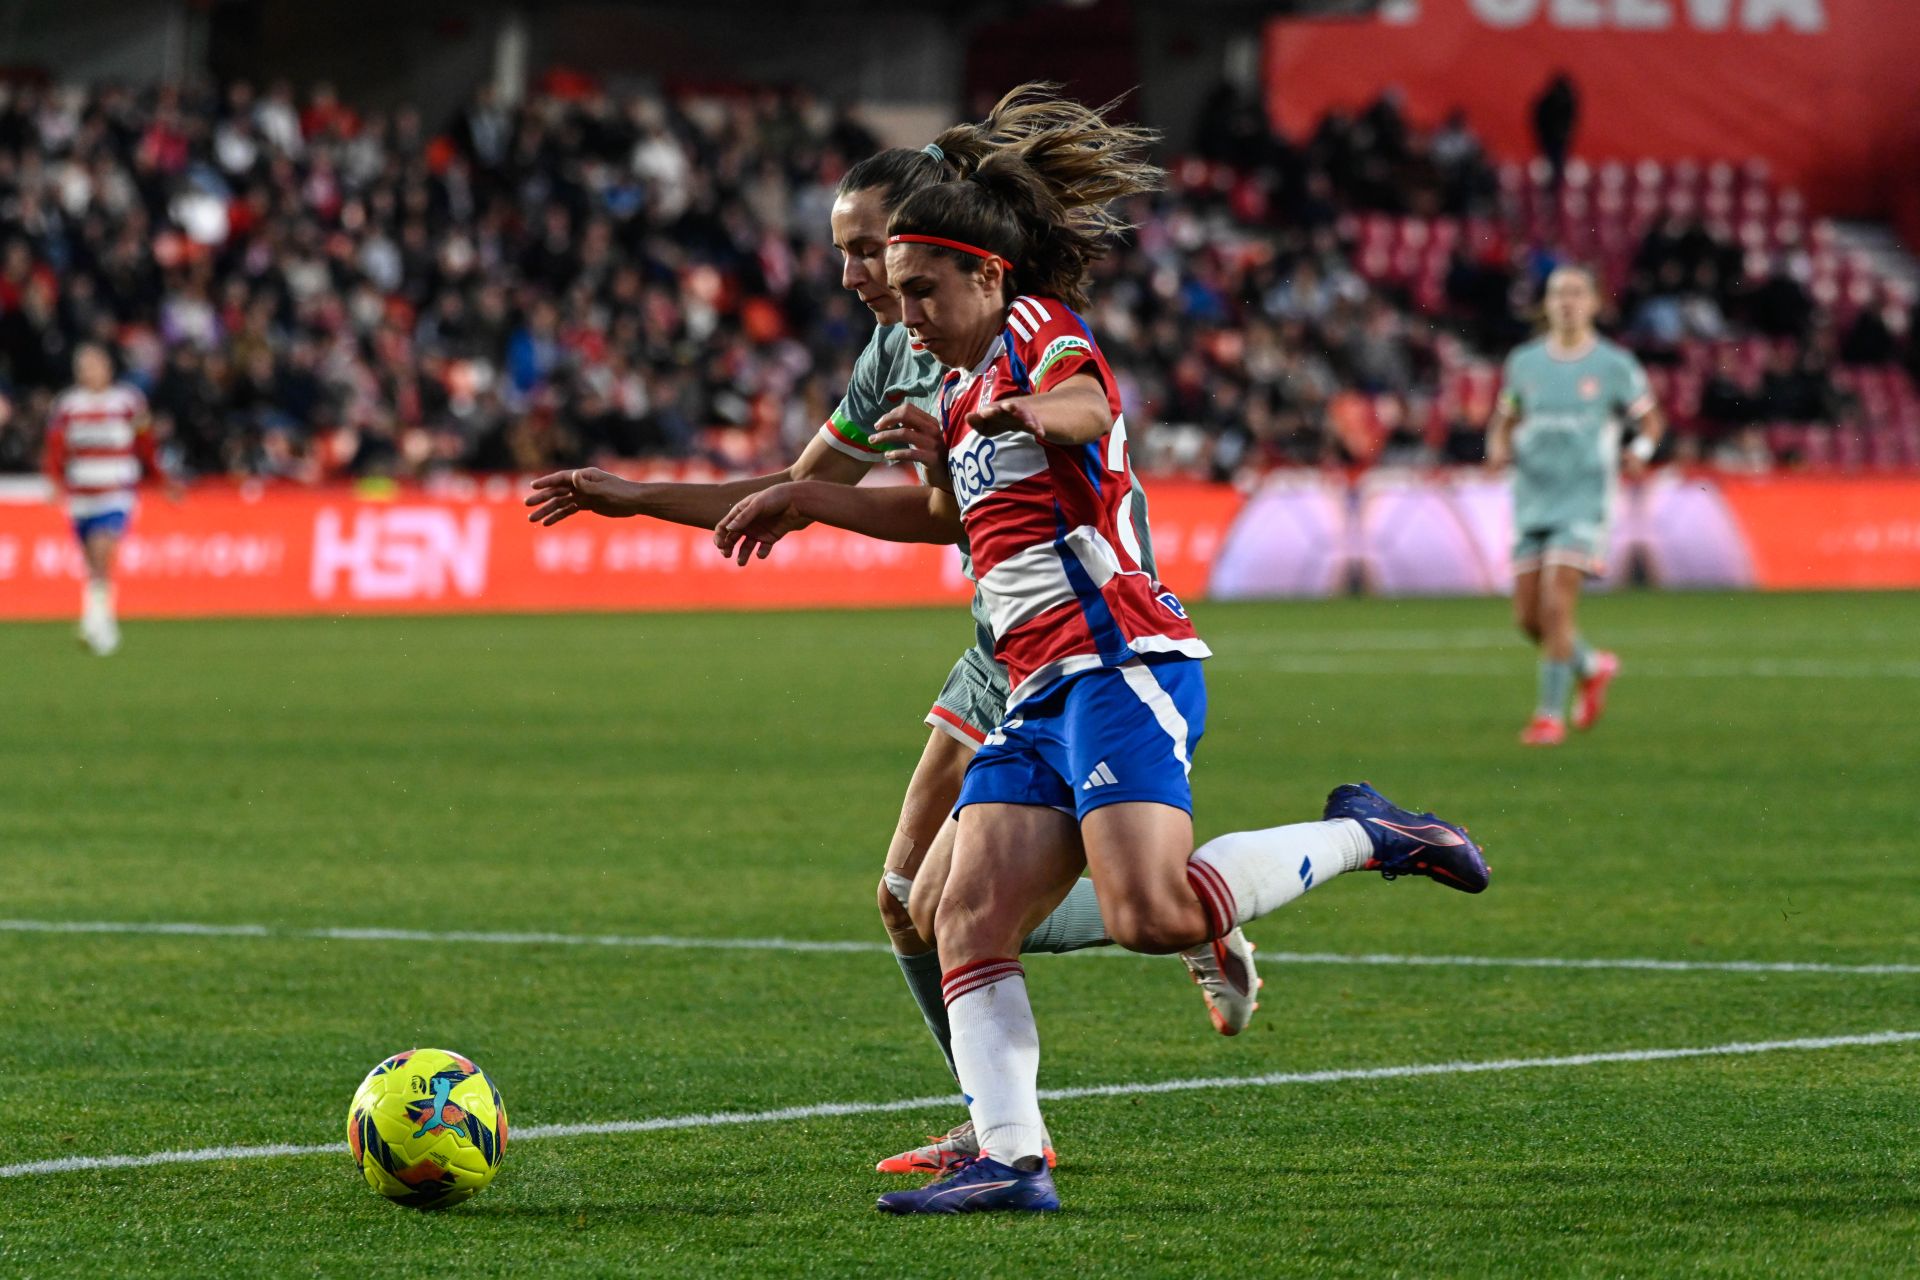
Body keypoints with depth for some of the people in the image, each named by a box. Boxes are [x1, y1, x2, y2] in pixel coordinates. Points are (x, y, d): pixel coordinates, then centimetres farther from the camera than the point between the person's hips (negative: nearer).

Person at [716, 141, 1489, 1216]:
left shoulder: (1039, 329, -2)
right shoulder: (969, 383, 26)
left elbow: (1087, 409, -26)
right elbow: (947, 512, 44)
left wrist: (1025, 413, -48)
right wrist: (803, 502, 43)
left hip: (1119, 662, -10)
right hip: (1042, 689, 10)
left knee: (1150, 913, -26)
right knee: (970, 916, -7)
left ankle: (1362, 837, -5)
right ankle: (1010, 1158, -15)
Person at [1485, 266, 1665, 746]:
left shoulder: (1615, 365, -2)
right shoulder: (1524, 363, 7)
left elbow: (1650, 419, 9)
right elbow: (1504, 421, 18)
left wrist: (1640, 451, -11)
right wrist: (1498, 449, -3)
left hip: (1585, 501, -4)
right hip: (1533, 503, 4)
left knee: (1556, 603, -17)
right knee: (1528, 617, 3)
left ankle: (1550, 715, -8)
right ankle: (1592, 666, 32)